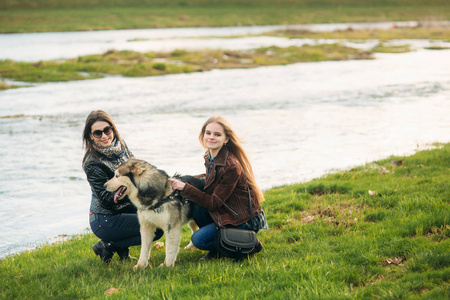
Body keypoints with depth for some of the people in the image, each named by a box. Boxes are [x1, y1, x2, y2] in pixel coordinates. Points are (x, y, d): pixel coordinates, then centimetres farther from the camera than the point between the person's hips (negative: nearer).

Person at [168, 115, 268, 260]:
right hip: (225, 213, 9)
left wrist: (185, 188, -24)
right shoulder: (210, 157, 1)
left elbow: (214, 203, -22)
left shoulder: (231, 167, -25)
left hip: (245, 220, -9)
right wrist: (187, 180, 0)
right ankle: (215, 251, 5)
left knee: (199, 239, -16)